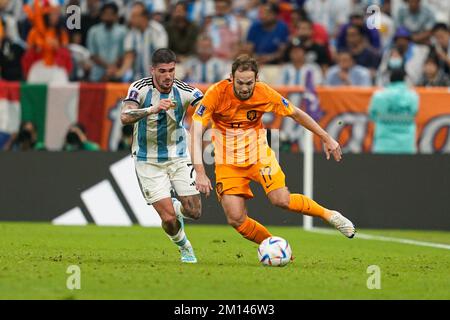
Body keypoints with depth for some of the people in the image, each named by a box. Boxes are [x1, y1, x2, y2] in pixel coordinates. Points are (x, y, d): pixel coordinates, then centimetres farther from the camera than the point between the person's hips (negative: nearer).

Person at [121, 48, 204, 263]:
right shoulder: (140, 88, -15)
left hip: (178, 157, 2)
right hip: (148, 161, -2)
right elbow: (125, 117, -28)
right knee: (168, 219, -9)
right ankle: (184, 247, 23)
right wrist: (153, 109, -43)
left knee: (194, 212, -3)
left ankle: (177, 209, 34)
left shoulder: (183, 91, -11)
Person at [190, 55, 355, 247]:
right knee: (236, 220, -11)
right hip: (228, 163, 0)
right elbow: (196, 130, -24)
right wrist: (200, 172, -34)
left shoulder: (265, 94, -14)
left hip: (259, 154, 0)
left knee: (282, 200, -19)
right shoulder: (216, 94, -21)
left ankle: (329, 215, 3)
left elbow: (296, 114, 2)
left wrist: (326, 138, 6)